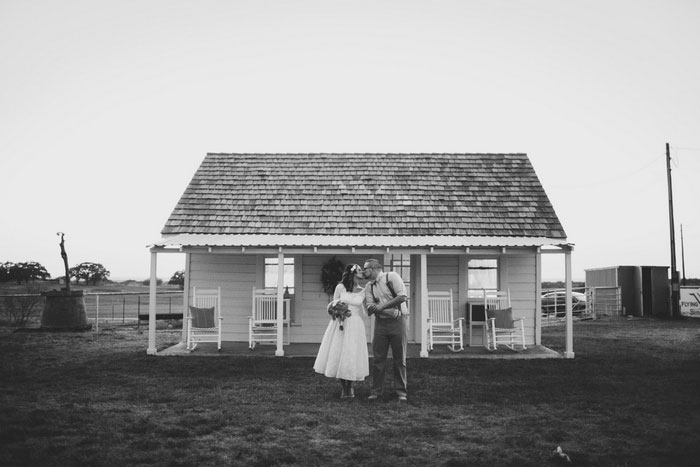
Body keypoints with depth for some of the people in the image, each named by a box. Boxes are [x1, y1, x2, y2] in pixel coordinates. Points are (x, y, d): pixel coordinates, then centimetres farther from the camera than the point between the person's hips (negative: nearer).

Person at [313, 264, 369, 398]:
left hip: (355, 326, 1)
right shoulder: (340, 288, -1)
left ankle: (350, 386, 18)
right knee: (337, 354, 0)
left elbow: (365, 312, 9)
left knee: (352, 356, -1)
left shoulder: (363, 292, 4)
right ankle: (343, 387, 15)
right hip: (339, 324, -1)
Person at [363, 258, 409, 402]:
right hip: (380, 323, 4)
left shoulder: (392, 276, -6)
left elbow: (403, 296, -15)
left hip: (398, 322, -4)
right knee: (378, 358, 3)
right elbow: (370, 307, -2)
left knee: (400, 359, 1)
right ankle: (376, 391, 13)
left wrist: (381, 306, -14)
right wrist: (392, 312, -17)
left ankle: (401, 392, 10)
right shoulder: (368, 286, 9)